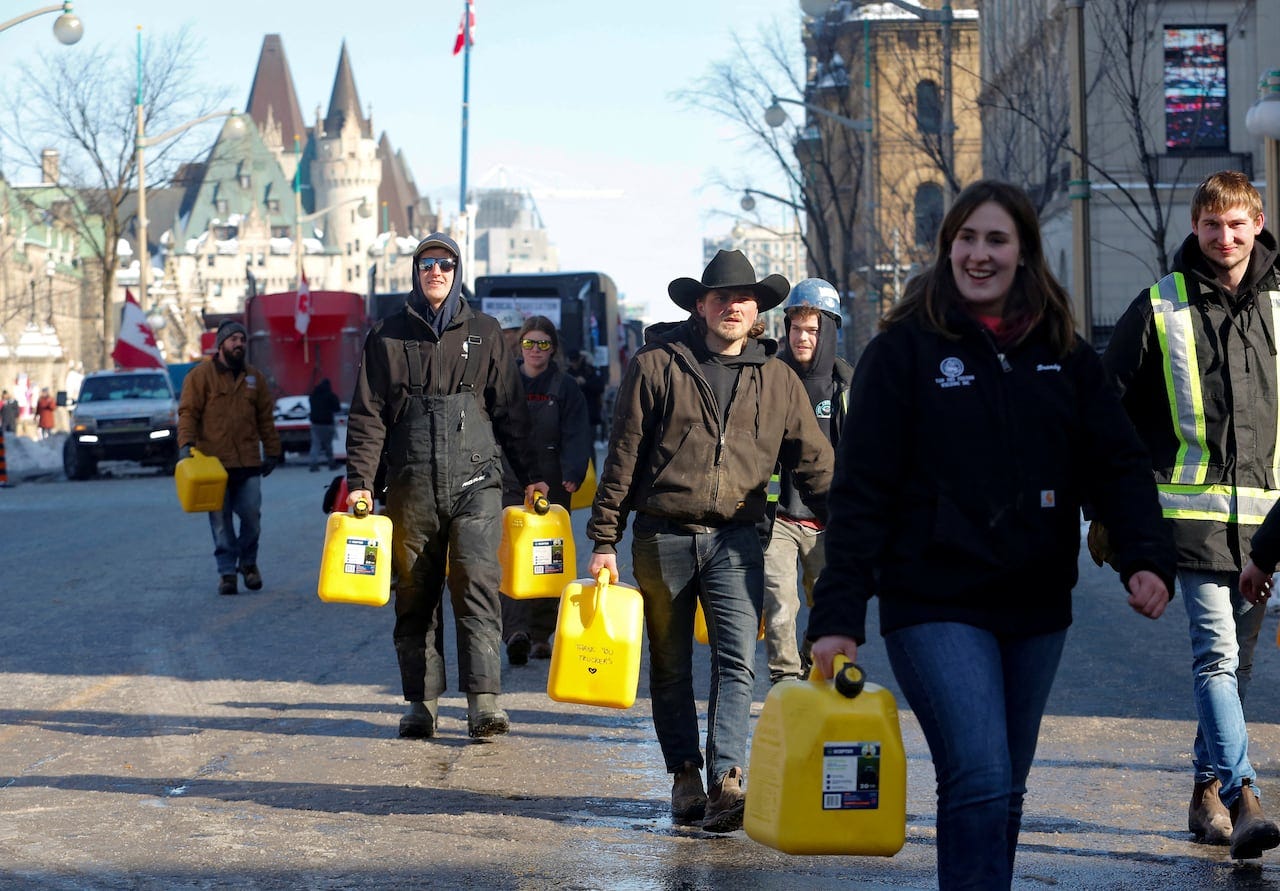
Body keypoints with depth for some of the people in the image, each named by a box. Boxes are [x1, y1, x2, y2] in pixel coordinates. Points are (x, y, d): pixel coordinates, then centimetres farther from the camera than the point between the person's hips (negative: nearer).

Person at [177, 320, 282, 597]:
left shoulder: (254, 377, 13)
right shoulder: (200, 376, 1)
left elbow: (266, 417, 18)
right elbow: (188, 412, -4)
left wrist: (272, 451, 17)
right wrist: (186, 443, -17)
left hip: (248, 462, 3)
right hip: (213, 462, -3)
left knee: (252, 516, 1)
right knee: (221, 521, 1)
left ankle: (248, 562, 23)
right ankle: (226, 571, 8)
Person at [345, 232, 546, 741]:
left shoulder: (484, 333, 12)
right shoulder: (388, 336, 10)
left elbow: (510, 410, 13)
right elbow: (368, 414, 7)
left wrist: (529, 476, 9)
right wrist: (359, 481, -2)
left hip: (475, 481, -1)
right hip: (411, 487, 1)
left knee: (477, 584, -14)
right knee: (415, 597, 4)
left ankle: (483, 701, -19)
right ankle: (421, 701, 11)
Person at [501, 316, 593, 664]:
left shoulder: (565, 388, 4)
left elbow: (576, 436, -5)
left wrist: (572, 475, -21)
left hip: (551, 485, 0)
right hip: (509, 482, 0)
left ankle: (541, 635, 15)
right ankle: (516, 632, -23)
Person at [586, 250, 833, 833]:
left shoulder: (777, 380, 7)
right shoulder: (657, 365, 0)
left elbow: (814, 465, 11)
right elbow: (622, 456, 1)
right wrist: (604, 542, -1)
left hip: (735, 540, 1)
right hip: (662, 537, 0)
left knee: (736, 660, -14)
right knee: (670, 667, 8)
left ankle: (728, 779, -21)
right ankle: (685, 776, 19)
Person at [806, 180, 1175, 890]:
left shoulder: (1065, 356, 9)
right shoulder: (906, 349, -3)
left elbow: (1118, 465, 5)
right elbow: (860, 489, -6)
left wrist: (1147, 558, -14)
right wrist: (838, 613, -12)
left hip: (1035, 609, 5)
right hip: (935, 607, -5)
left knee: (1003, 793, 13)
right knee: (981, 783, -16)